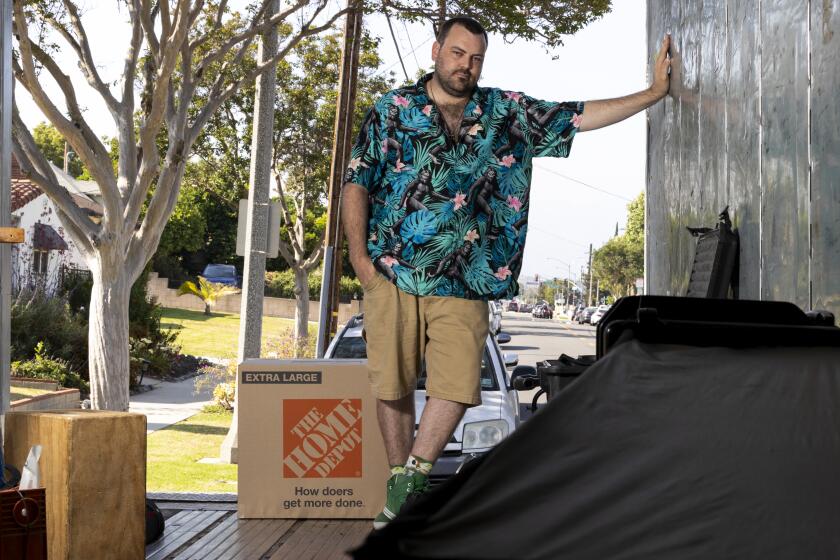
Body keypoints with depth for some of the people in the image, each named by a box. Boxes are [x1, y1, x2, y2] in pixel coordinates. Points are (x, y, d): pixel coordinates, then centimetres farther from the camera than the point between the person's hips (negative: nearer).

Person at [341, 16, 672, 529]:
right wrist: (359, 253, -4)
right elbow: (357, 184, 6)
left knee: (457, 385, -8)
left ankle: (410, 477, 6)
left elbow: (582, 117, 11)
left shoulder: (509, 113, 10)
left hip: (464, 281, 1)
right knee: (393, 385, 3)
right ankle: (400, 483, 18)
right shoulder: (393, 111, 6)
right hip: (393, 273, -1)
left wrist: (655, 92, 6)